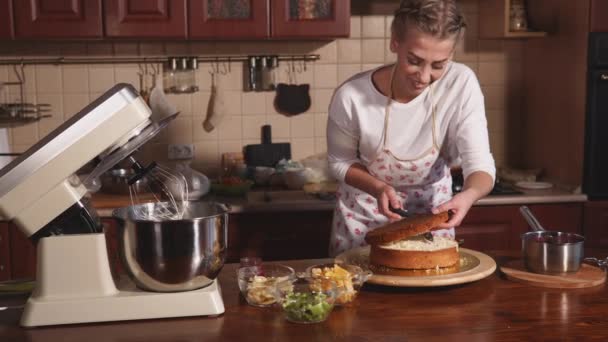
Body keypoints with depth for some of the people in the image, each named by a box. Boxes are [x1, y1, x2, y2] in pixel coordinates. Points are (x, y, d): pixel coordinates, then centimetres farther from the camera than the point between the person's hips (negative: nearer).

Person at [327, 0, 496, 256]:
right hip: (364, 215, -1)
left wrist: (468, 196, -44)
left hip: (431, 210, 1)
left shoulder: (461, 84, -24)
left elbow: (480, 163, -22)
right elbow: (340, 162, -9)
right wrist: (378, 188, -27)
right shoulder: (350, 97, -26)